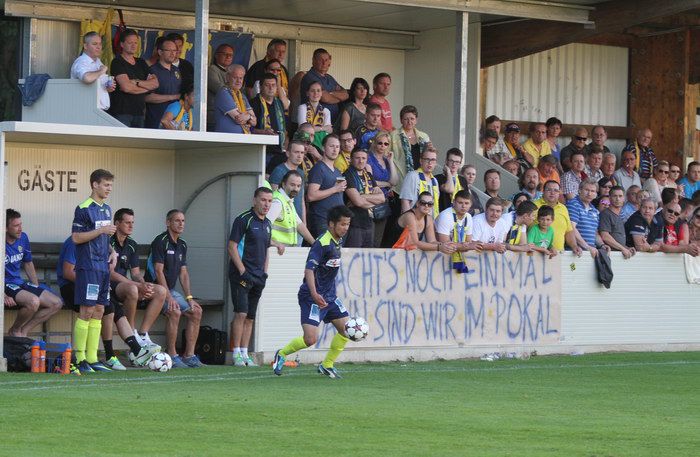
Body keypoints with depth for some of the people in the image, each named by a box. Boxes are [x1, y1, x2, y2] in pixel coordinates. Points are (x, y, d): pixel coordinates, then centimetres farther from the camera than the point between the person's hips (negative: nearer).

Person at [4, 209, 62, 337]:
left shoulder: (23, 238, 5)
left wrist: (37, 288, 12)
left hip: (19, 283, 8)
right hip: (5, 285, -8)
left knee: (56, 303, -2)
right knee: (33, 301, -34)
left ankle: (23, 331, 1)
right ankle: (15, 330, -6)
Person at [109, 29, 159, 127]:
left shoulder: (141, 63, 18)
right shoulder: (117, 62, -3)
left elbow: (155, 84, 7)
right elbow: (126, 87, -14)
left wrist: (137, 82, -10)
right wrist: (147, 87, 0)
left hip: (139, 112, 6)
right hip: (121, 112, -6)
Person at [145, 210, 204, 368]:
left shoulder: (182, 245, 13)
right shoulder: (161, 242, -14)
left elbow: (183, 273, 14)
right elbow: (159, 271, -19)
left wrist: (189, 297, 3)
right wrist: (169, 297, -24)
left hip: (171, 289, 9)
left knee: (196, 312, 0)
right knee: (175, 312, -30)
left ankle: (189, 355, 2)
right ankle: (172, 356, -24)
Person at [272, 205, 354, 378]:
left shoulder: (338, 242, 10)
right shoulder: (322, 243, -19)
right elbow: (309, 269, -27)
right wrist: (314, 294, -39)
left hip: (329, 297, 9)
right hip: (312, 298, -9)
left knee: (346, 330, 5)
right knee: (310, 339, -15)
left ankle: (327, 365, 19)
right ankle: (281, 354, 10)